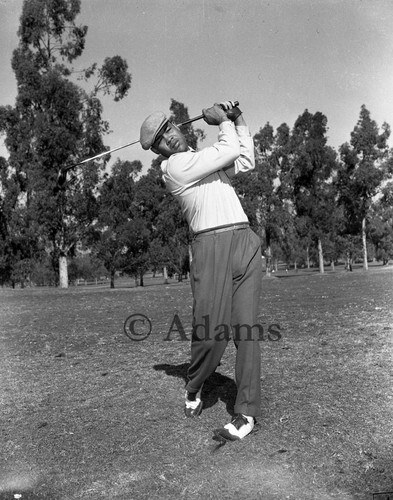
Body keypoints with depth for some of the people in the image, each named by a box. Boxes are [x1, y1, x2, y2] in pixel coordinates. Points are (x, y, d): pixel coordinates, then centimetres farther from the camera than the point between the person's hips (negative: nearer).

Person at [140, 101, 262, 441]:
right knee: (210, 331, -11)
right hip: (211, 245, -6)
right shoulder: (175, 166, 0)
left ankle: (247, 413, 0)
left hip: (246, 242, 6)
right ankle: (194, 387, 20)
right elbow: (230, 151, -2)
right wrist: (222, 121, 16)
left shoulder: (204, 159, 27)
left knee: (245, 329, -4)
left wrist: (238, 119, 27)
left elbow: (245, 161, 30)